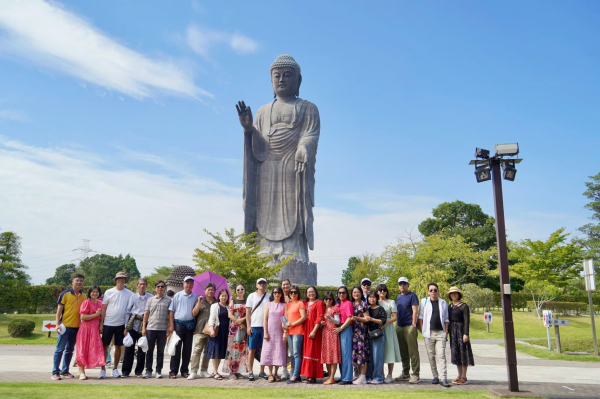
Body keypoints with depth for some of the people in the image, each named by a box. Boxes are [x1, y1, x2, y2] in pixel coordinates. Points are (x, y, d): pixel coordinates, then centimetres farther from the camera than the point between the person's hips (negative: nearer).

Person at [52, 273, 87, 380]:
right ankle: (55, 372, 3)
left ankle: (65, 371, 20)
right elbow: (59, 309, -4)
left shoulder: (84, 295, 8)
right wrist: (57, 324, -11)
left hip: (77, 326, 5)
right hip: (65, 326, -5)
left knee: (70, 350, 12)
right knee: (60, 349, -2)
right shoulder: (65, 293, -4)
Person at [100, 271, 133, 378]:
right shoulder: (109, 292, 0)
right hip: (108, 323, -1)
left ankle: (115, 369, 19)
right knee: (105, 346, 2)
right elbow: (104, 308, 2)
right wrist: (101, 323, -2)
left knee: (118, 347, 8)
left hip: (121, 324, 1)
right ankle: (103, 369, 12)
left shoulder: (129, 294, 2)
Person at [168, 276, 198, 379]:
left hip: (190, 324, 3)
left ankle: (184, 370, 16)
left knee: (187, 349, 7)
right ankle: (173, 371, 6)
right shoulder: (178, 295, 1)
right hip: (179, 323, -2)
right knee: (177, 348, -1)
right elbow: (171, 311, 0)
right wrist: (171, 326, -5)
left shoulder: (195, 297, 8)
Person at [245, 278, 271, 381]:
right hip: (254, 326, -1)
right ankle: (250, 372, 7)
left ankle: (262, 372, 14)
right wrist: (248, 326, -4)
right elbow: (248, 312, 5)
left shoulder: (269, 297, 9)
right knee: (252, 349, 1)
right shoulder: (251, 296, 7)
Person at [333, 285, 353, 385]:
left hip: (346, 329, -8)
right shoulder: (337, 304, 17)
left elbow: (349, 318, -13)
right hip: (338, 330, 8)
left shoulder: (348, 303, -5)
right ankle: (342, 376, 17)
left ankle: (347, 378, -2)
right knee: (340, 354, 10)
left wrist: (341, 328, -15)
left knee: (346, 353, -6)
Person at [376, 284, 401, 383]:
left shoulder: (391, 302, 8)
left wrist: (385, 322, -14)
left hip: (388, 328, -2)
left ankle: (389, 376, 3)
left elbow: (395, 317, 1)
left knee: (389, 351, -4)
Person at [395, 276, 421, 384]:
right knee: (403, 352, 12)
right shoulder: (398, 297, 17)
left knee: (413, 352, -5)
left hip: (409, 327, -7)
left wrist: (413, 325, -15)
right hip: (399, 327, 7)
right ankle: (405, 374, 21)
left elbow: (415, 311, -10)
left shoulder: (412, 295, -3)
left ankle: (416, 375, 0)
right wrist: (396, 324, 16)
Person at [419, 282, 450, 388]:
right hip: (429, 333, 0)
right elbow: (420, 316, 7)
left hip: (440, 332, 0)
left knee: (441, 355, -7)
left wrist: (446, 331, 4)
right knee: (431, 356, 5)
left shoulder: (443, 302, 10)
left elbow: (446, 319, 13)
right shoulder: (424, 301, 6)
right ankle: (435, 376, 15)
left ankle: (443, 378, -8)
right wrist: (422, 330, -1)